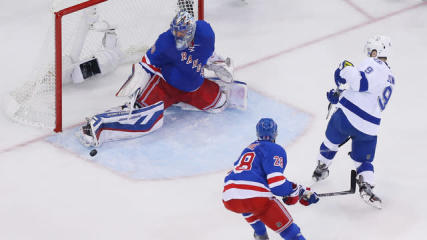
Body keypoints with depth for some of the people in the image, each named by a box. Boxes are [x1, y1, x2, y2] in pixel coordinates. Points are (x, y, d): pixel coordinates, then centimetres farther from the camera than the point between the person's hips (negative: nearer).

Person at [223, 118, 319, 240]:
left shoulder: (249, 148, 29)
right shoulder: (275, 149, 5)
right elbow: (277, 183, -9)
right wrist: (300, 191, 7)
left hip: (229, 199, 7)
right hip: (255, 197, -6)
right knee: (286, 226, 1)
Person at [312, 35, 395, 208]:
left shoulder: (373, 64, -9)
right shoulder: (390, 79, 18)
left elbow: (361, 83, -27)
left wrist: (346, 70, -11)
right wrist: (340, 97, 24)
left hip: (346, 116, -5)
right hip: (369, 128, 5)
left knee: (331, 142, 25)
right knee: (364, 161, 17)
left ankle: (320, 170, 44)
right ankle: (366, 186, -10)